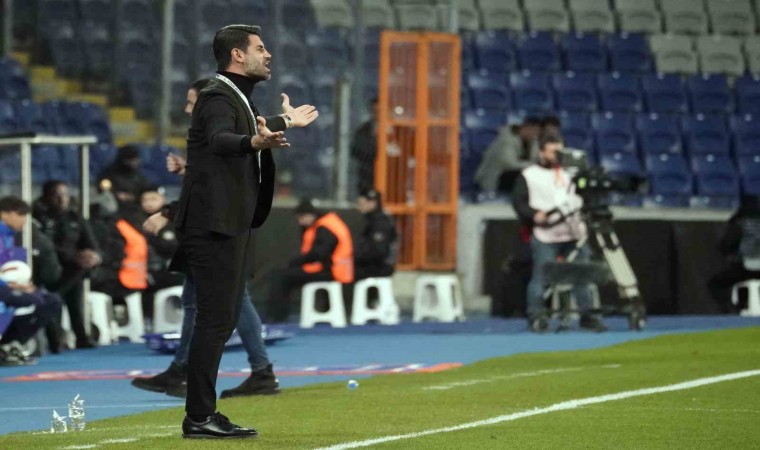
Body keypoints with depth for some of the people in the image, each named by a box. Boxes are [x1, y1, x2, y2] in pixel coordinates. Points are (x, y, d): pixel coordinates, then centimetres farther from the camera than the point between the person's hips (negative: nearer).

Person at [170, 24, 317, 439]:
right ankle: (199, 417, -13)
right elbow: (220, 139, -36)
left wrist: (284, 121, 53)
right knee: (214, 320, -12)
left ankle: (203, 413, 16)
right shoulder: (218, 97, -14)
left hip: (231, 226, 11)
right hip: (214, 226, -11)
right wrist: (256, 142, -55)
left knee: (223, 319, 12)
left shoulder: (236, 97, 18)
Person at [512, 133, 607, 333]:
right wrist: (534, 215, -15)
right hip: (545, 236, -4)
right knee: (541, 277, -6)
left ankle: (588, 315, 9)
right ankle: (536, 317, 3)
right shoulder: (529, 175, 7)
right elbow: (518, 202, 1)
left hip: (575, 234, 4)